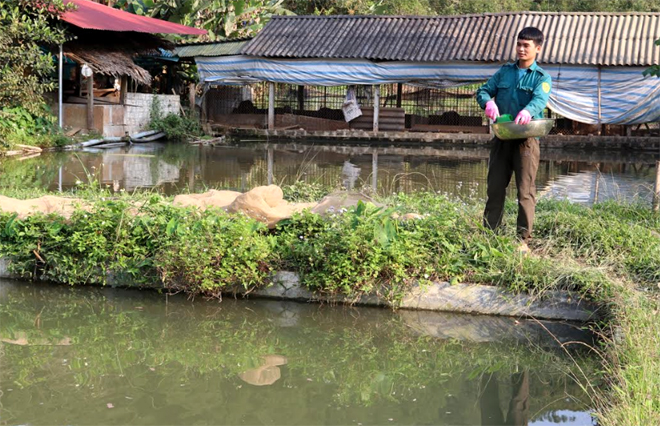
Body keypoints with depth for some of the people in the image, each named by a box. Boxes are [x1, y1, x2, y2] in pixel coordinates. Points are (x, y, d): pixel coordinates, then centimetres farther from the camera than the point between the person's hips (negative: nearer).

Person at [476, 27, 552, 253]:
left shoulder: (542, 77, 0)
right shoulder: (504, 71, 12)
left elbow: (539, 99, -19)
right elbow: (483, 90, 5)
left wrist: (528, 111, -43)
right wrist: (488, 102, -20)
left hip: (526, 138, -4)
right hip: (501, 137, 4)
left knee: (525, 190, -5)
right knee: (495, 186, 9)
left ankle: (524, 239, -1)